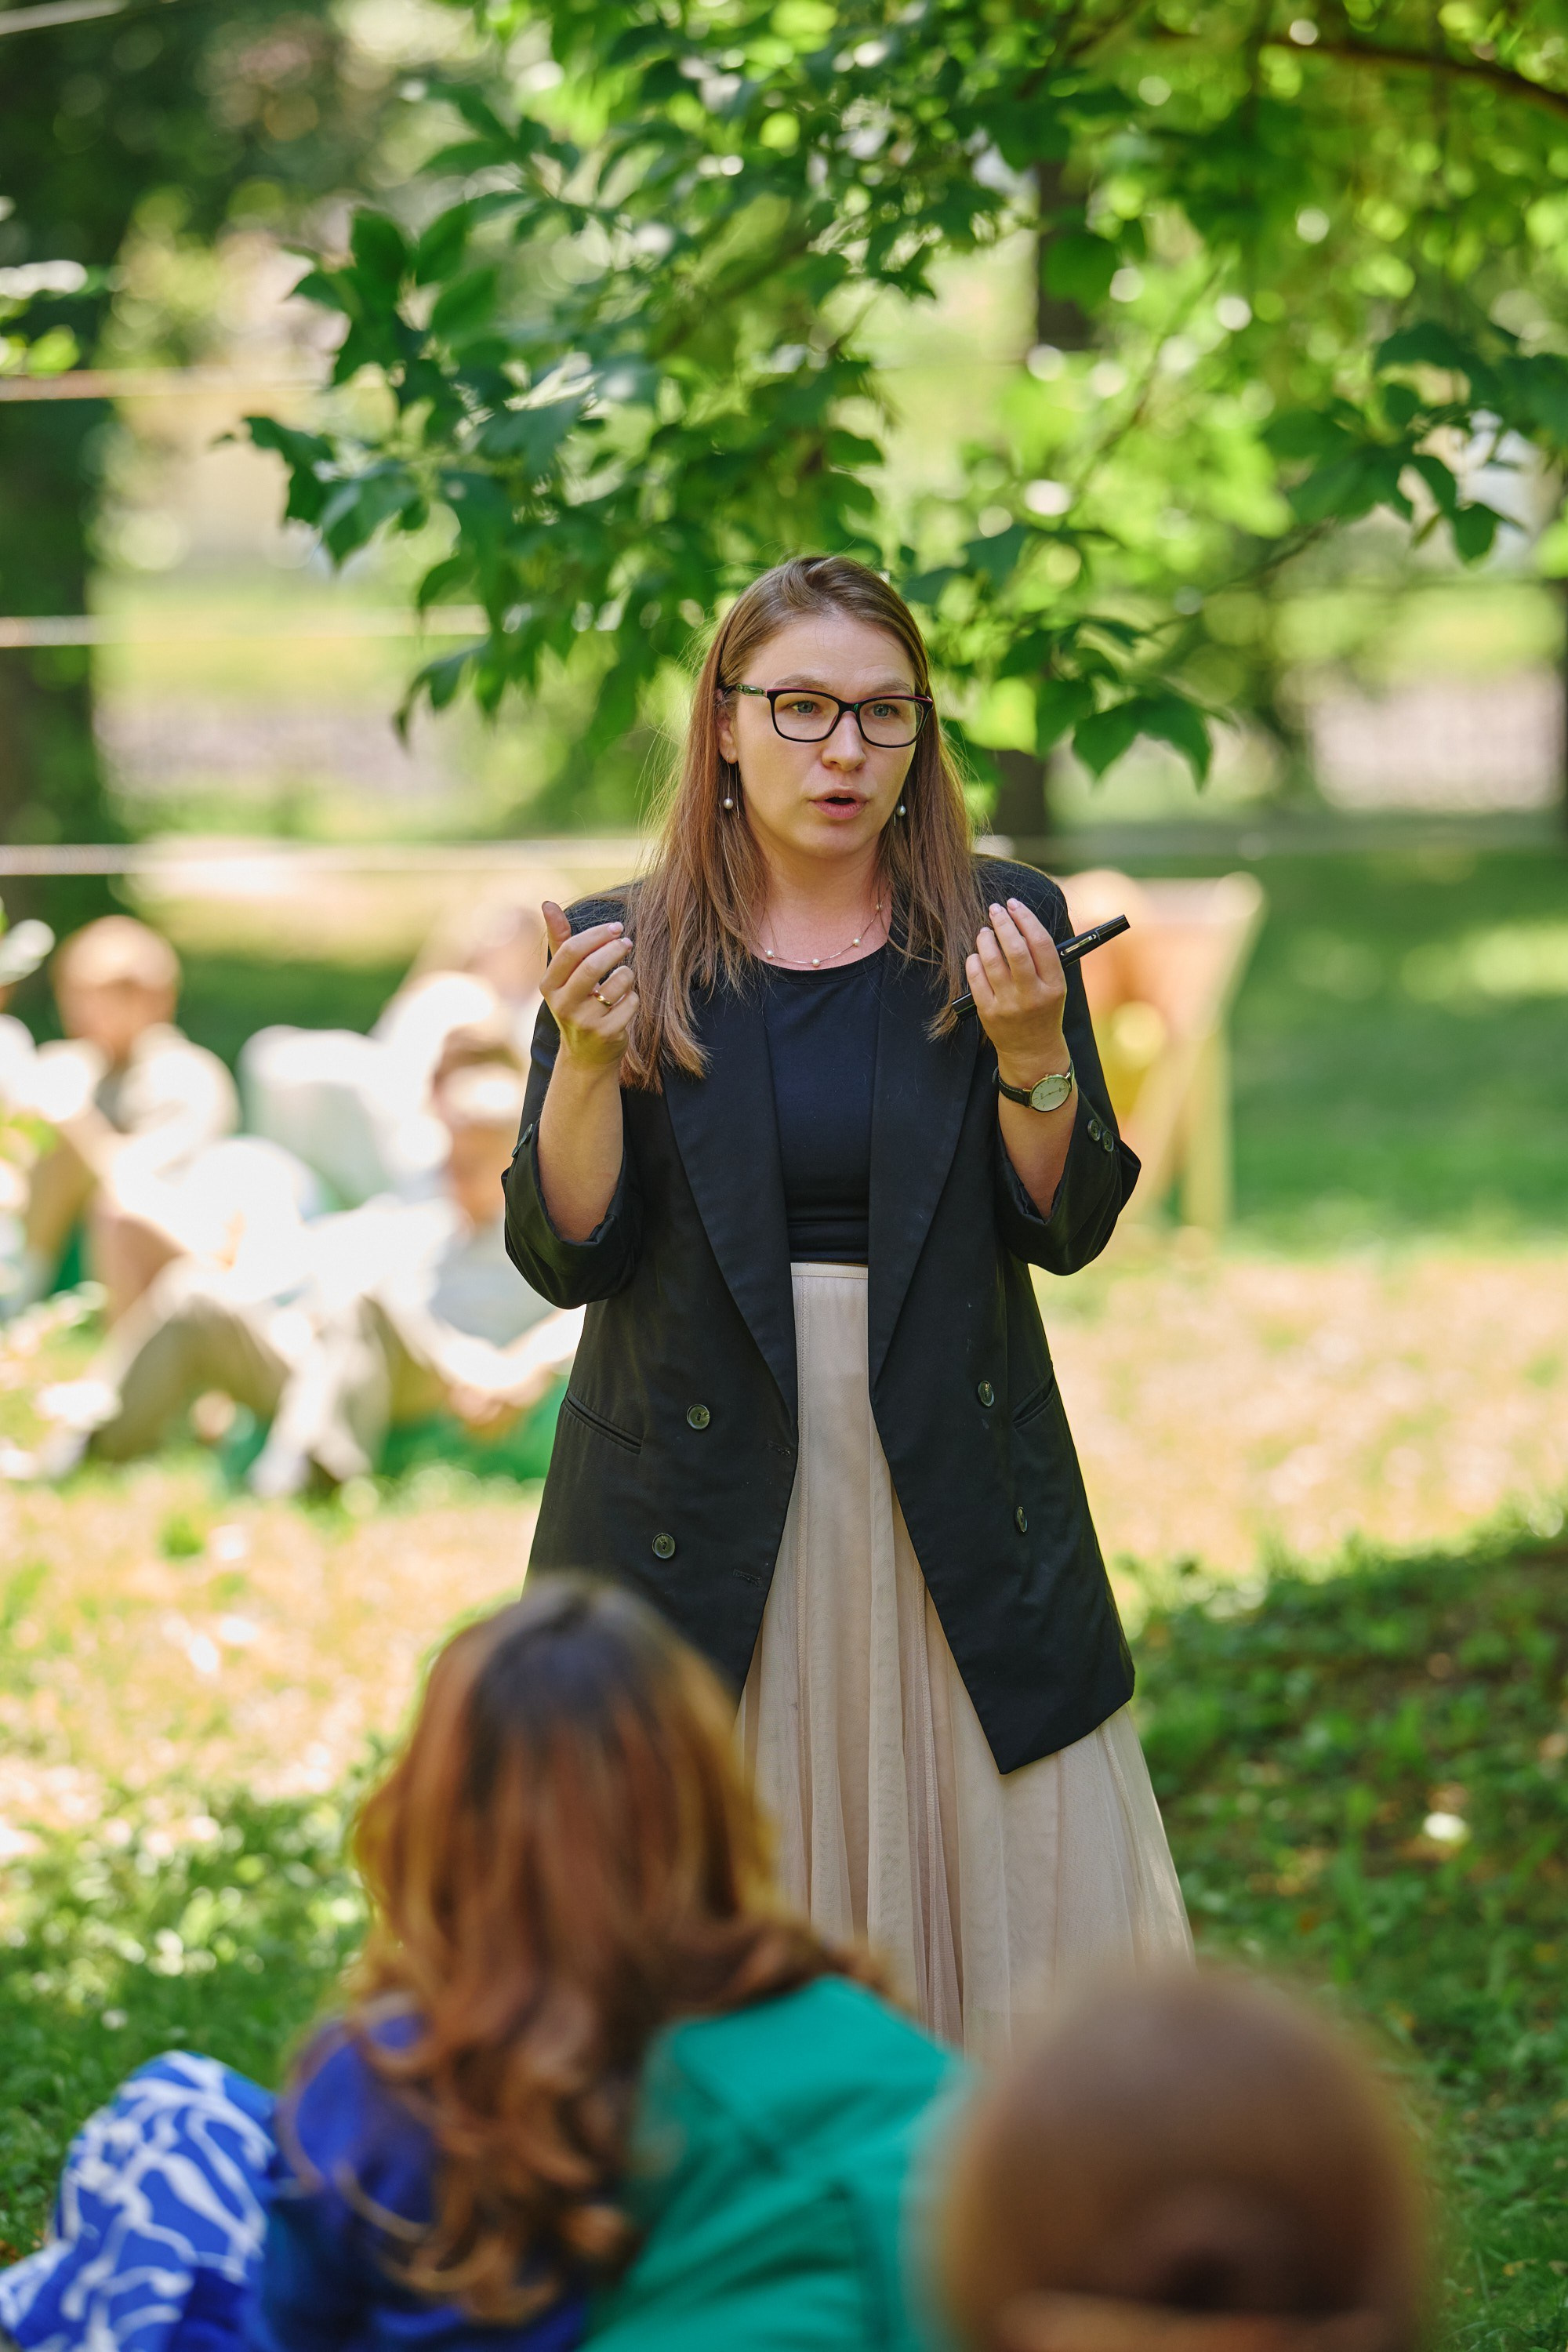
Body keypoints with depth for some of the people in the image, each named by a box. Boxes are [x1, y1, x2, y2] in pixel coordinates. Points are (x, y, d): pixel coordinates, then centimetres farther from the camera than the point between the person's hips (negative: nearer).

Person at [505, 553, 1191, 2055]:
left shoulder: (1004, 933, 4)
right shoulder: (630, 953, 2)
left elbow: (1069, 1230, 0)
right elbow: (563, 1259, -3)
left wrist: (1032, 1053, -17)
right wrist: (589, 1061, -18)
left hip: (954, 1506, 1)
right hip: (703, 1509, -1)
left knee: (1024, 1904, 0)